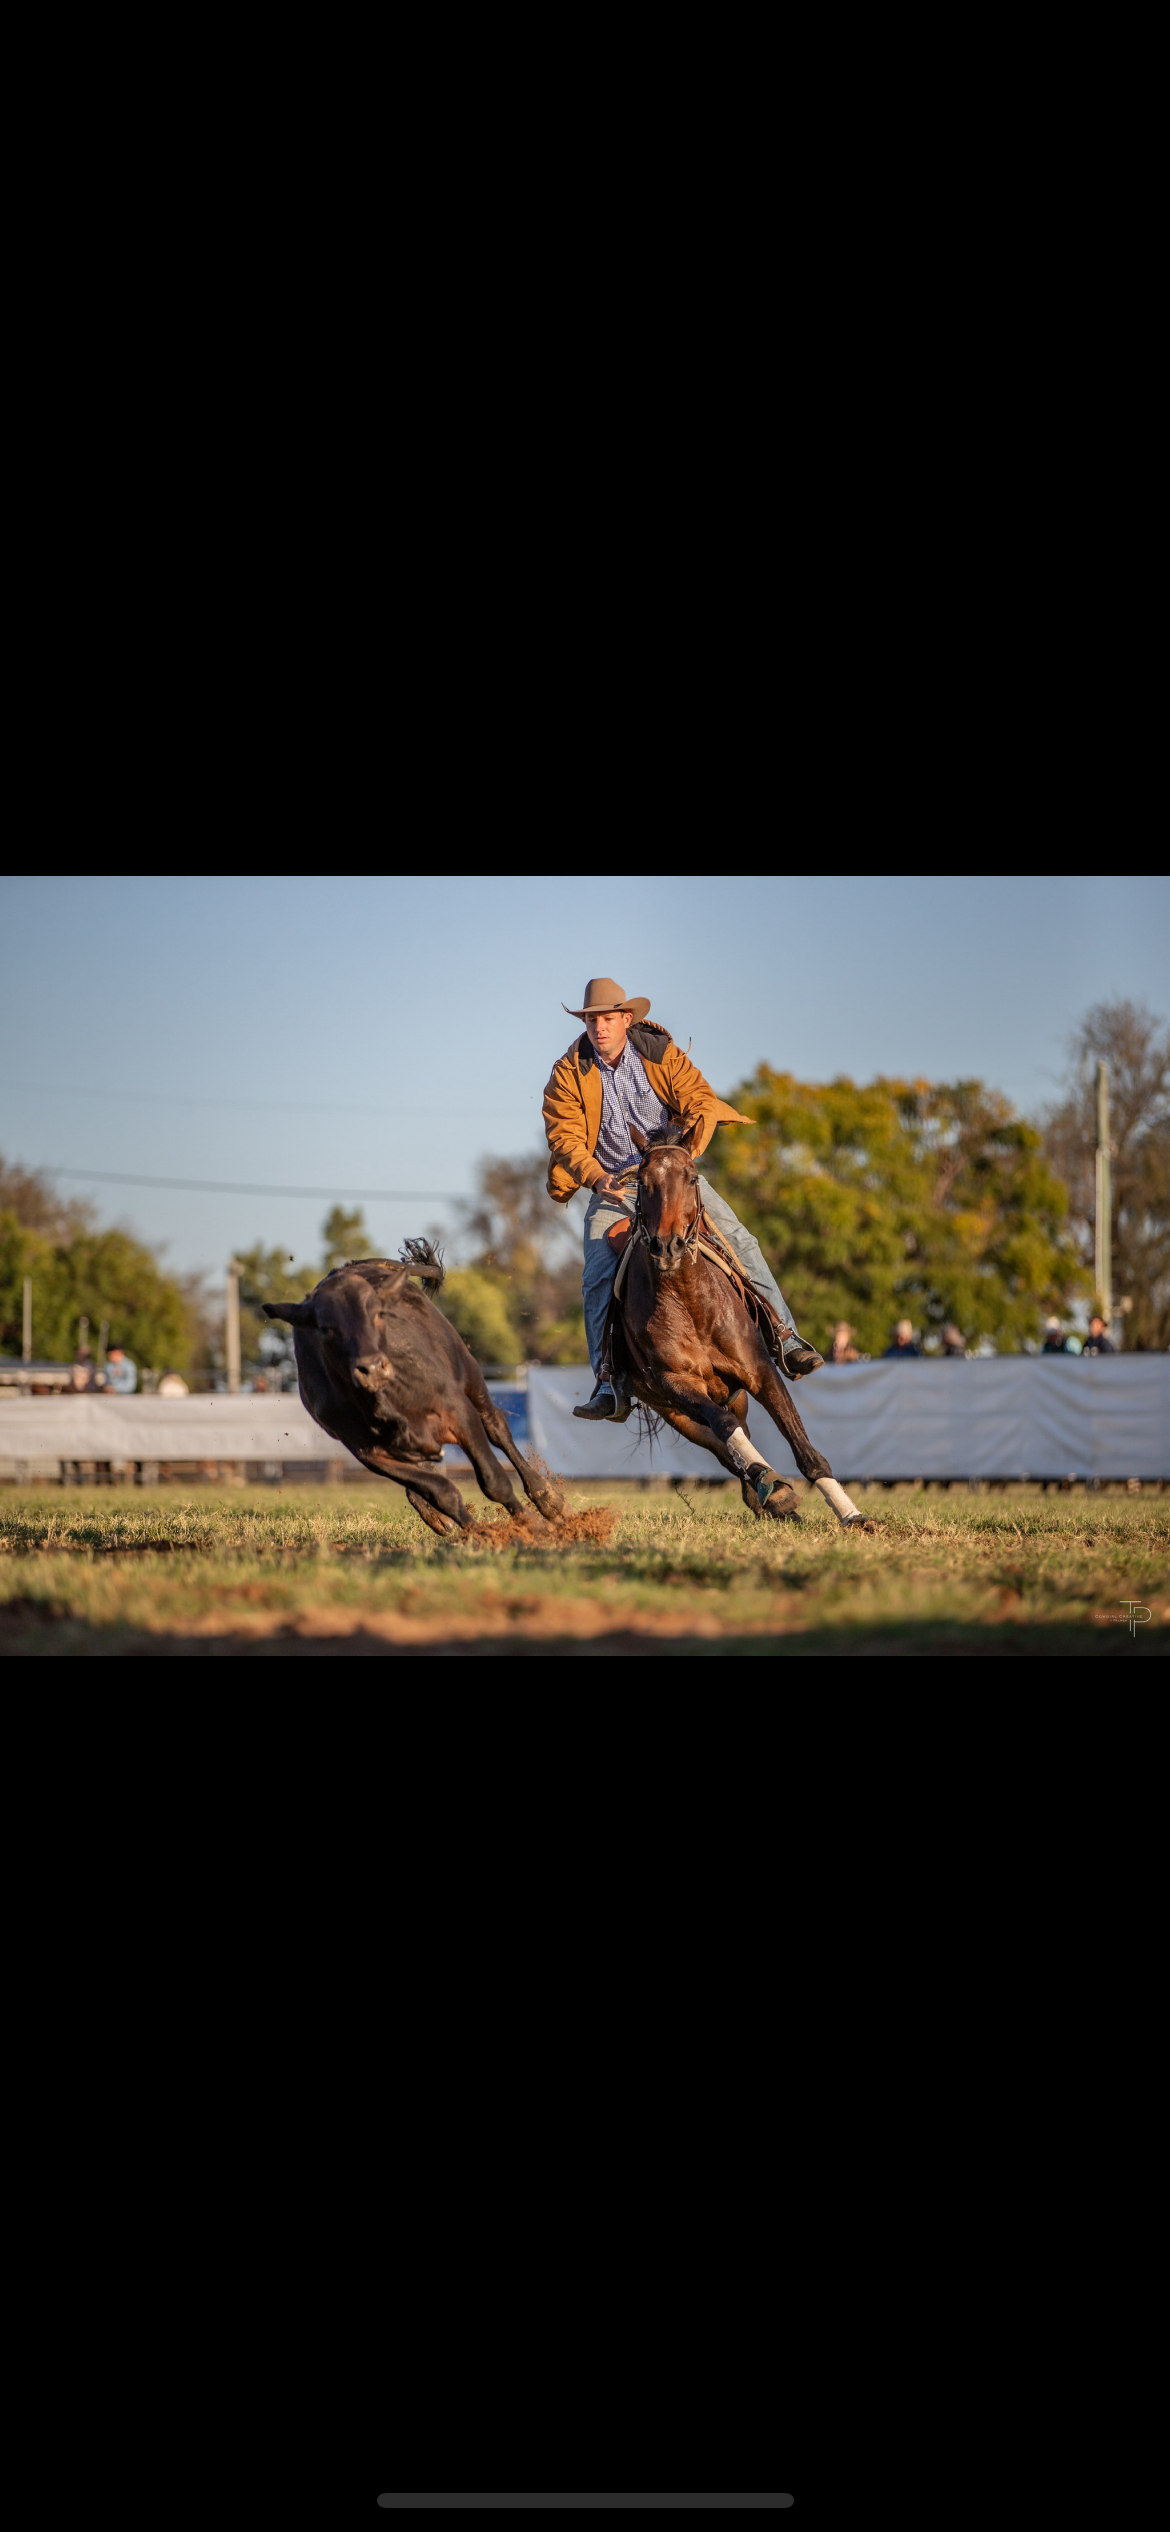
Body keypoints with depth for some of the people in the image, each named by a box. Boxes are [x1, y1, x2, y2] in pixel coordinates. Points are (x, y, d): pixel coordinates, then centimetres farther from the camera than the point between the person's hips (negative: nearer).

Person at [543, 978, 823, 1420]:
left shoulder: (661, 1052, -6)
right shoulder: (569, 1074, -8)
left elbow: (700, 1099, -10)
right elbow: (565, 1137, -13)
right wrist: (596, 1177, -30)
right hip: (611, 1183, -1)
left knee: (740, 1242, -14)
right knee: (597, 1279, -17)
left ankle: (785, 1338, -9)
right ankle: (609, 1387, -14)